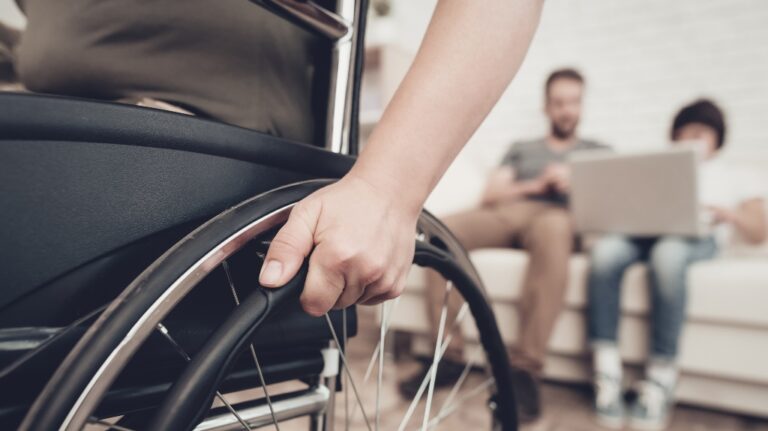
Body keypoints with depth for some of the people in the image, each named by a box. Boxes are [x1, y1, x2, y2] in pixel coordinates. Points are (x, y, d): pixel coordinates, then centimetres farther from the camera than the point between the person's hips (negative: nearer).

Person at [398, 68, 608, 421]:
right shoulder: (520, 149, 32)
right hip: (506, 212, 2)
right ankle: (449, 354, -26)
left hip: (553, 216, -2)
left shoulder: (598, 153, 30)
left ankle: (525, 368, -39)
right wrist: (536, 185, 0)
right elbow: (490, 195, 16)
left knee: (553, 229, -42)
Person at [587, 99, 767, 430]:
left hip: (698, 237, -1)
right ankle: (606, 369, -33)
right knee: (606, 250, -36)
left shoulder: (734, 181, 33)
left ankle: (661, 374, -33)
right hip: (646, 230, 2)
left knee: (667, 253, -40)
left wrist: (728, 214, -5)